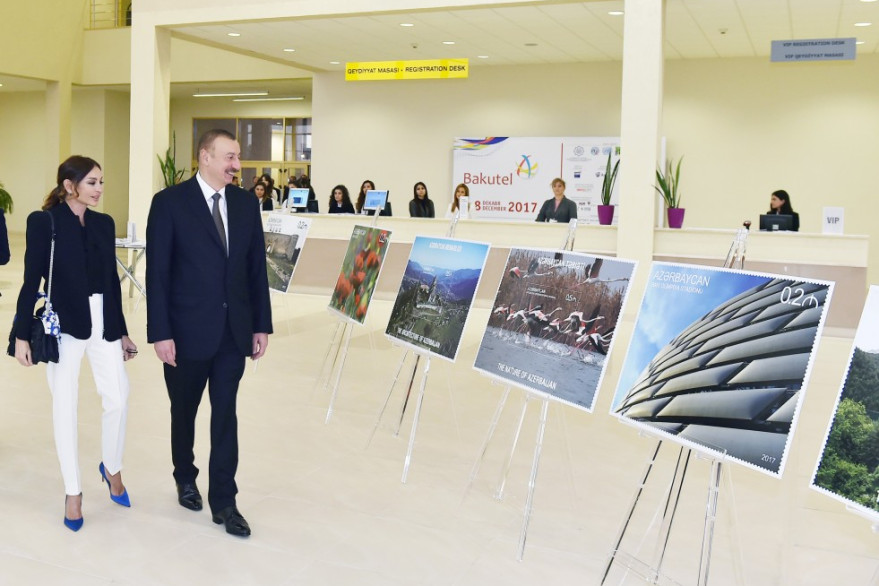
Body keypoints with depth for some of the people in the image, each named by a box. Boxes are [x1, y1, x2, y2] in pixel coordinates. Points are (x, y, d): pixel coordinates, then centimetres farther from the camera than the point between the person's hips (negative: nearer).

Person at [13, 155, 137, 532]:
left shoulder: (105, 223, 7)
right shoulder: (44, 222, -7)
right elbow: (31, 282, -7)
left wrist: (122, 331, 14)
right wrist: (22, 335, -9)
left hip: (103, 322, 4)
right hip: (63, 325, -4)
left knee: (118, 399, 2)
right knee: (65, 406, 5)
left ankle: (112, 468, 28)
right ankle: (73, 492, 17)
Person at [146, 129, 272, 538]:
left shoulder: (246, 203, 5)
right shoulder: (169, 202, -8)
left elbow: (257, 267, 6)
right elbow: (157, 272, -9)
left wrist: (261, 325, 4)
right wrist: (160, 333, -13)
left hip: (234, 330, 3)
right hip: (187, 330, -2)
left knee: (226, 415, 3)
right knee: (184, 411, 16)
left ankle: (223, 501, 12)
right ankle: (185, 479, 39)